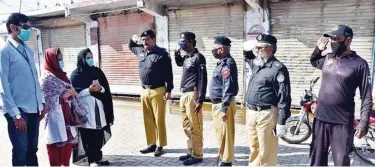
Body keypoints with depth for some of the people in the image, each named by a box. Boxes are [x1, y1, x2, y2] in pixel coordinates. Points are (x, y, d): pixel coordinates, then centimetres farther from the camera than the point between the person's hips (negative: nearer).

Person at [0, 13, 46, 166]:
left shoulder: (28, 50, 12)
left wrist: (41, 102, 13)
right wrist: (16, 114, -14)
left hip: (33, 109, 6)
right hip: (18, 110, -6)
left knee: (32, 150, 14)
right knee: (20, 153, 3)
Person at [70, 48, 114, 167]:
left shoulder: (97, 71, 11)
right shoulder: (76, 74, -1)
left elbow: (106, 89, 9)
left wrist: (100, 89, -13)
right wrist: (89, 90, -19)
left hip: (98, 107, 4)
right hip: (85, 108, -4)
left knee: (99, 133, 4)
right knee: (88, 134, -4)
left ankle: (98, 156, 19)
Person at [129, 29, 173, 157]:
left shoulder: (162, 53, -7)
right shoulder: (140, 51, 11)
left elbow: (168, 73, -8)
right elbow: (131, 47, 34)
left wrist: (168, 90, -11)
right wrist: (133, 40, 12)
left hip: (157, 90, -6)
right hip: (144, 90, 6)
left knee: (159, 119, 0)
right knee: (148, 119, 11)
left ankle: (160, 145, 10)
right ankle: (151, 143, 22)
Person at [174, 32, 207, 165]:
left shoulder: (198, 57, -11)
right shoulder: (186, 57, 13)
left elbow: (203, 80, -15)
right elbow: (179, 63, 37)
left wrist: (200, 100, -19)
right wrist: (177, 53, 15)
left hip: (192, 95, -9)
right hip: (184, 95, 9)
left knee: (194, 128, -2)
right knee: (186, 126, 15)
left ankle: (197, 155, 8)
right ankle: (191, 152, 26)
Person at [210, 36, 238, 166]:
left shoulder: (227, 64, -17)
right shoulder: (223, 62, 14)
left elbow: (229, 88, -23)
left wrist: (224, 108, -24)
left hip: (223, 105, -10)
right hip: (218, 104, 10)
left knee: (225, 134, -1)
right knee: (220, 133, 19)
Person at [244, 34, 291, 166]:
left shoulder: (278, 68, -13)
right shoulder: (256, 64, 11)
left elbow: (284, 98, -15)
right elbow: (247, 56, 35)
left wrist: (281, 123, -17)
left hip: (266, 115, -8)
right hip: (251, 113, 8)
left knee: (266, 152, 1)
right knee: (254, 149, 18)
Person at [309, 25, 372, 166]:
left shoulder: (359, 64, -8)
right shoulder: (328, 58, 6)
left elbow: (367, 97, -7)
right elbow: (313, 62, 30)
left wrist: (363, 123, -11)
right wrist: (318, 49, 11)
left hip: (342, 122, -4)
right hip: (320, 118, 5)